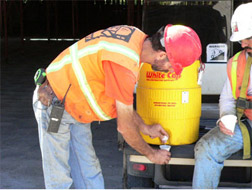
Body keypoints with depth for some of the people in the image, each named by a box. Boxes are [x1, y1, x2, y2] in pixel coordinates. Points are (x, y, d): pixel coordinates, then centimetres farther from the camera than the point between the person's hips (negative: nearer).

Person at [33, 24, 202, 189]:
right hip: (54, 105, -9)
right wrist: (151, 154, -6)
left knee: (89, 173, 14)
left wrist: (145, 128, 10)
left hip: (74, 107, 9)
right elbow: (125, 127, -21)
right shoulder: (124, 63, -34)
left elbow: (120, 97, 9)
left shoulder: (137, 37, -6)